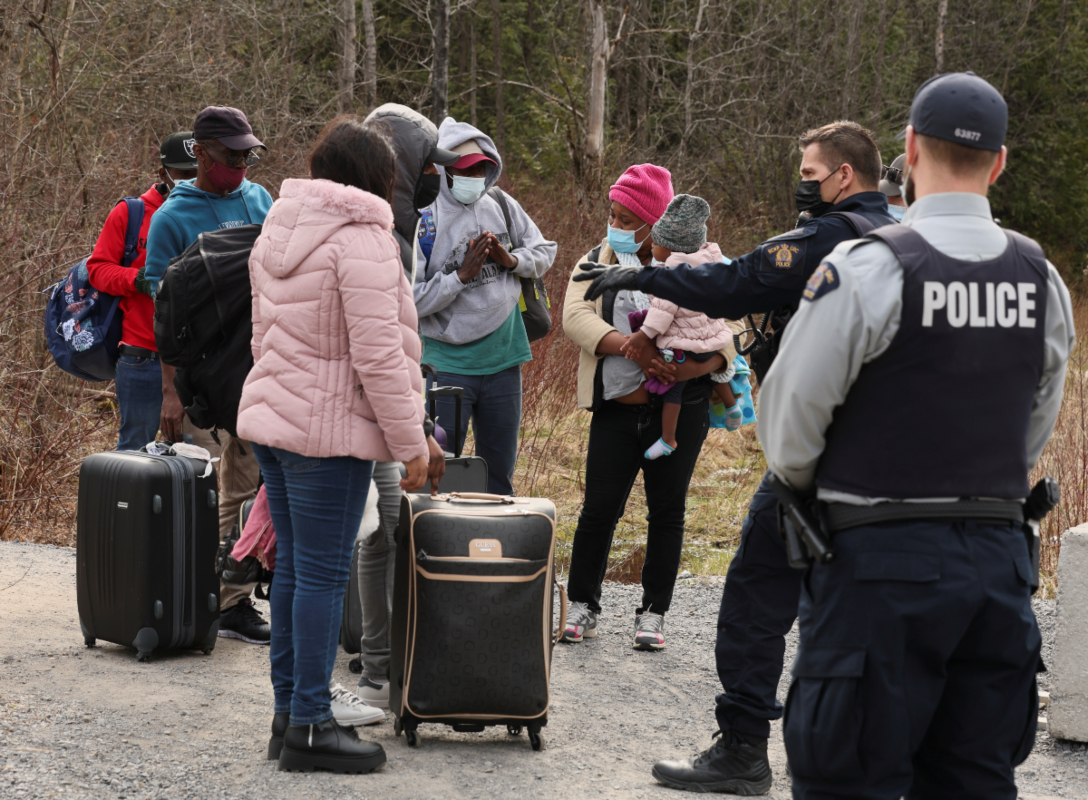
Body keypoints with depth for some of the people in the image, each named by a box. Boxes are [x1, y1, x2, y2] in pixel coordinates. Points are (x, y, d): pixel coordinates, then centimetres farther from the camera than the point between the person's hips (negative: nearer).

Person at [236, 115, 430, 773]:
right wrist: (410, 442, -12)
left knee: (295, 567, 14)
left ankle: (290, 710, 20)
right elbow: (378, 354, -18)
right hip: (328, 429, -9)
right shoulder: (361, 238, -15)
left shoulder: (278, 231, 14)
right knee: (323, 573, -4)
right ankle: (309, 726, -1)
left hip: (271, 417, 9)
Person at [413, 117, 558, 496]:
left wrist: (512, 260, -5)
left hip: (503, 361, 5)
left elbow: (545, 251, 15)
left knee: (499, 473, 13)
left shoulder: (502, 206, 3)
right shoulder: (421, 221, -12)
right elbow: (410, 301, -17)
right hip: (448, 364, -5)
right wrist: (463, 275, -20)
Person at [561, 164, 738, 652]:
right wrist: (632, 349, -25)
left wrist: (701, 366, -24)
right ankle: (582, 606, 15)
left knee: (667, 510, 5)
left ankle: (653, 613, 15)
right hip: (618, 410, 1)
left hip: (680, 409, -1)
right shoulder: (596, 264, 7)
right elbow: (575, 317, -10)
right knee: (600, 508, 0)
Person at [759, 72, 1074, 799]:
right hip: (999, 550, 5)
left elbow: (791, 419, -7)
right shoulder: (1042, 280, 4)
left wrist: (808, 489, 13)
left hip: (884, 556, -5)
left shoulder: (868, 269, -13)